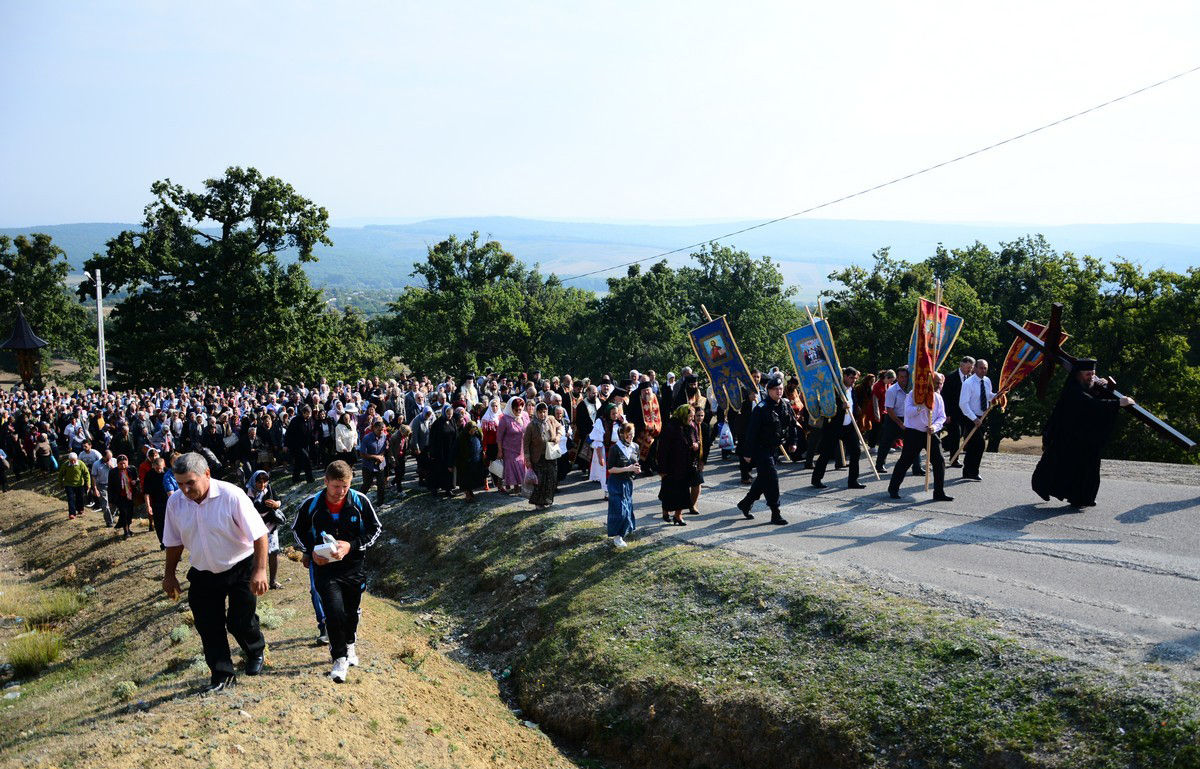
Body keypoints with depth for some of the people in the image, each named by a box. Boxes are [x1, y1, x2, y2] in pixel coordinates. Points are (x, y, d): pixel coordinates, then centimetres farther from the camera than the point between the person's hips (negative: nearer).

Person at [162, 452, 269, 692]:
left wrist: (260, 570, -25)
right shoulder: (175, 502, -9)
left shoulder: (232, 496, -24)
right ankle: (222, 675, 21)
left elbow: (259, 535, -21)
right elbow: (174, 542, 7)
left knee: (240, 622, 1)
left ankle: (256, 654, 33)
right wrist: (170, 575, 11)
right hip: (203, 574, 4)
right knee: (208, 627, 5)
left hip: (240, 569, -4)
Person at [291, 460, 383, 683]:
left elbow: (375, 529, -2)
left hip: (353, 566, 2)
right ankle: (340, 659, 2)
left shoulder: (360, 501, -12)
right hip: (324, 567, -2)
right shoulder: (311, 505, -12)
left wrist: (351, 546, -16)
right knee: (334, 612, -16)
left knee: (351, 611, 16)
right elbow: (298, 530, 7)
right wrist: (311, 551, -9)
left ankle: (350, 644, 47)